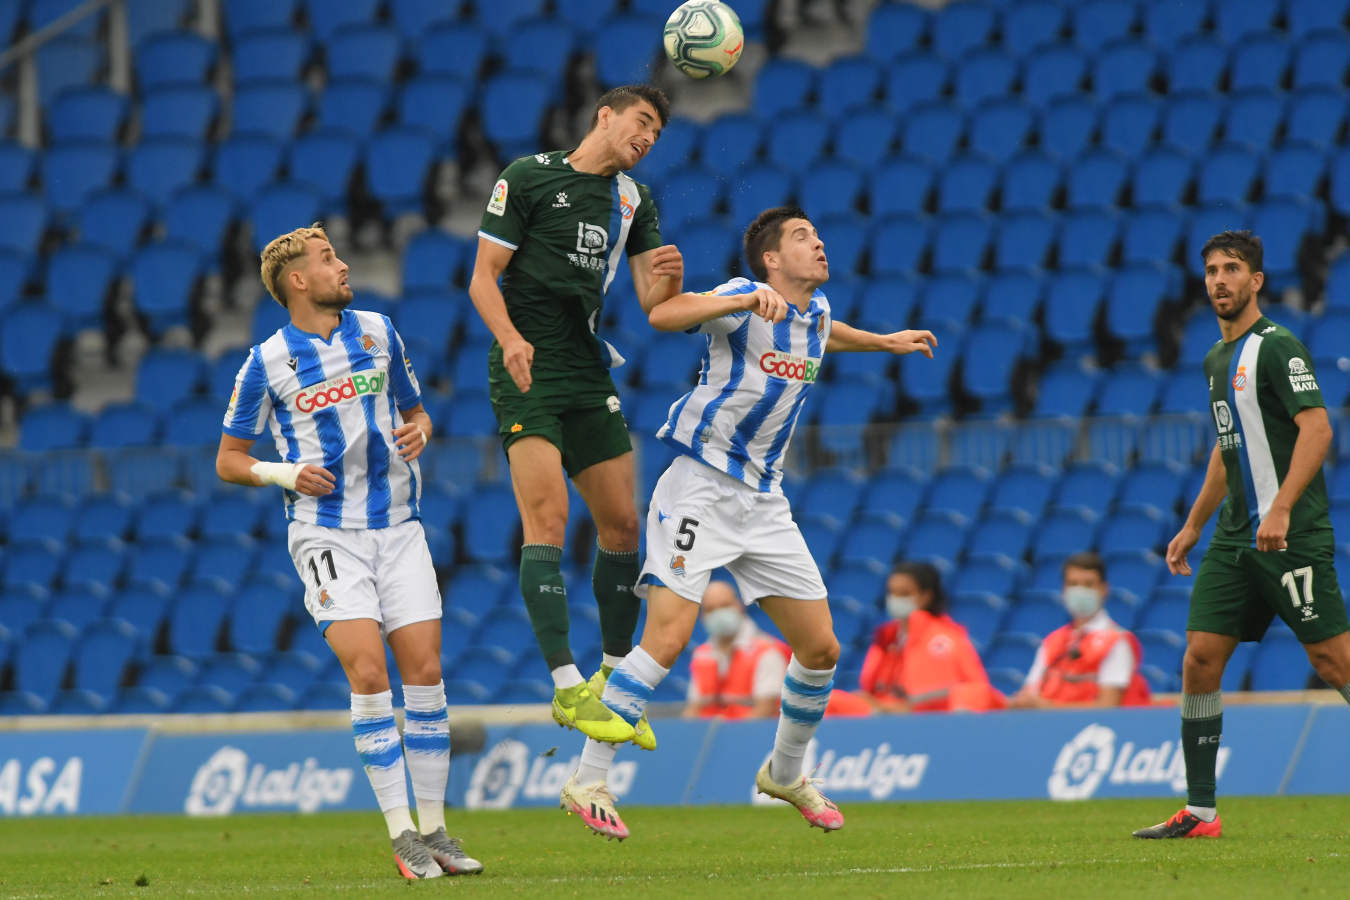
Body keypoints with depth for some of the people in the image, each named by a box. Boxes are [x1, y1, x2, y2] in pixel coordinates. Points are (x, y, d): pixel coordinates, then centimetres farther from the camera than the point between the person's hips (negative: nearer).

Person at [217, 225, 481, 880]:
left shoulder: (376, 331, 9)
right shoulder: (267, 362, -3)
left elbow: (414, 409, 22)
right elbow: (228, 460, 5)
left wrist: (417, 432, -1)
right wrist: (284, 473, -13)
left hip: (397, 526, 4)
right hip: (326, 535, -4)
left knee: (425, 671, -3)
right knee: (368, 672, -16)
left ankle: (434, 831, 6)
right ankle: (402, 834, -13)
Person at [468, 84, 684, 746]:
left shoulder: (633, 200, 14)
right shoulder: (528, 177, -2)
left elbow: (653, 303, 9)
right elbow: (483, 277, -5)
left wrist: (668, 277, -15)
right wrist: (511, 338, -23)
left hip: (590, 375, 6)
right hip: (526, 371, -6)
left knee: (622, 525, 5)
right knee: (547, 519, -17)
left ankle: (613, 678, 21)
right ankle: (567, 690, -20)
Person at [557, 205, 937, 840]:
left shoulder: (816, 310, 11)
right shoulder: (743, 300, -12)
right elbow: (664, 315, -30)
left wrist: (886, 342, 45)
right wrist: (748, 300, -40)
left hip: (763, 500, 7)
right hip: (700, 488, -7)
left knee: (820, 649, 6)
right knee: (667, 639, -18)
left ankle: (785, 774, 29)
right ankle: (588, 782, -12)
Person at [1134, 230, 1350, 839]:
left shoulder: (1277, 347, -9)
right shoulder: (1217, 359, 18)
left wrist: (1281, 509, -26)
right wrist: (1193, 526, 27)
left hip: (1292, 535, -8)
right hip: (1235, 536, 8)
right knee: (1200, 656, 0)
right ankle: (1199, 811, 3)